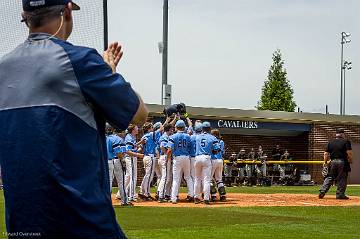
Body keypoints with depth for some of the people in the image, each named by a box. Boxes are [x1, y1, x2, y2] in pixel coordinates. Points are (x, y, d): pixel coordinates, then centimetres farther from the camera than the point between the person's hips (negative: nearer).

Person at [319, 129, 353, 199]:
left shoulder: (330, 142, 10)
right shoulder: (346, 141, -3)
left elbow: (326, 154, 9)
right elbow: (349, 153, -10)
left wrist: (325, 162, 16)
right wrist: (350, 160, 2)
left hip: (332, 162, 4)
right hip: (342, 162, -4)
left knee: (329, 177, 10)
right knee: (342, 178, 3)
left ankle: (322, 191, 0)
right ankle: (340, 194, 3)